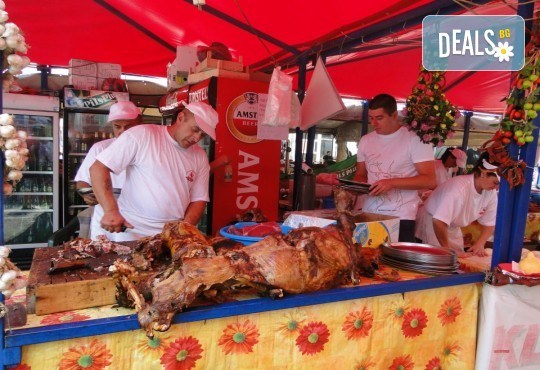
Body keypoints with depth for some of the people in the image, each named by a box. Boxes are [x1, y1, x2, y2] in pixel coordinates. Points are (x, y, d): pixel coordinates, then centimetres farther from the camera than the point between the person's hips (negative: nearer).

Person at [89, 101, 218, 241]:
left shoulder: (200, 157, 5)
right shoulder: (142, 135, -9)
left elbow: (199, 199, 7)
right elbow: (99, 168, -10)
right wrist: (111, 210, -21)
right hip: (130, 229, -4)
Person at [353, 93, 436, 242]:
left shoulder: (415, 139, -6)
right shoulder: (365, 140, 11)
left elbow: (430, 180, -11)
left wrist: (392, 182, -22)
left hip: (401, 218, -4)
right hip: (369, 215, 4)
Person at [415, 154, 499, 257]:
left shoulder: (491, 192, -10)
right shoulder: (459, 187, -34)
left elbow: (489, 223, 4)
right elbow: (438, 221, -38)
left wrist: (479, 244, -11)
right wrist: (447, 249, -29)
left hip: (453, 229, 7)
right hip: (431, 224, -7)